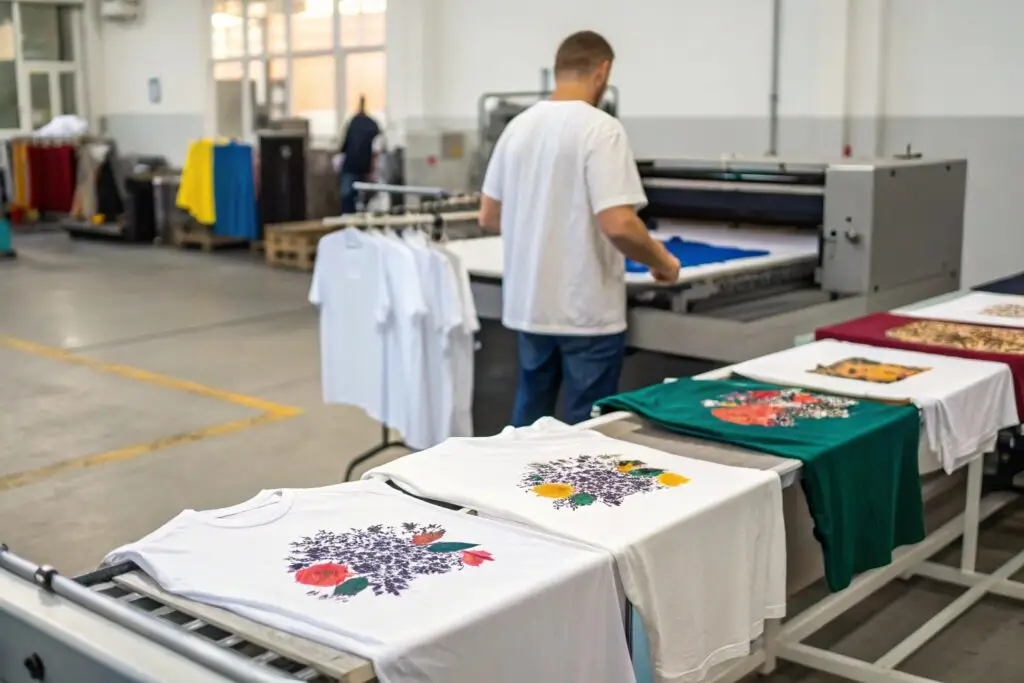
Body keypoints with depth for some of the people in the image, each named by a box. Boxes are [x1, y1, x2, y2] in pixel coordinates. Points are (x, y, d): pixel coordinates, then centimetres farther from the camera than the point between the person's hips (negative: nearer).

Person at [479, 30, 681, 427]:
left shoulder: (519, 126, 5)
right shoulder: (600, 128, -15)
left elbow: (488, 217, 11)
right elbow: (618, 225, -23)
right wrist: (662, 262, -6)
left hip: (529, 305, 7)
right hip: (588, 310, -6)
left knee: (530, 418, 20)